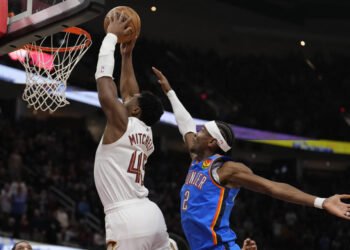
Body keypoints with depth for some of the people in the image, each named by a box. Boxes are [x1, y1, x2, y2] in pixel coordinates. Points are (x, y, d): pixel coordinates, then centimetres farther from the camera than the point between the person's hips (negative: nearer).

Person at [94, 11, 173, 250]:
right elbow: (128, 92, 32)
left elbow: (104, 77, 2)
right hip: (151, 214, 9)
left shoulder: (121, 122, -3)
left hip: (126, 219, -9)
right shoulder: (146, 134, 17)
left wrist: (112, 35, 12)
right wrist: (127, 54, 36)